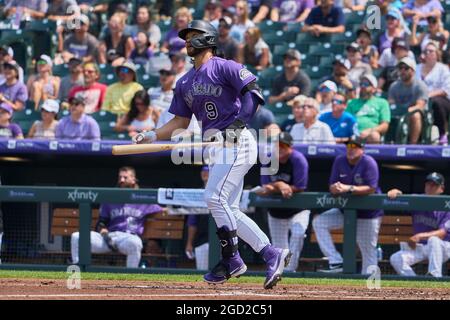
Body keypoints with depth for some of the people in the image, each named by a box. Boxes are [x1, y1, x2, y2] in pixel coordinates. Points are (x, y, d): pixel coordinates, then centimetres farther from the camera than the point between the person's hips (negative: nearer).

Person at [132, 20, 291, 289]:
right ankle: (272, 254, 9)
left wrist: (239, 122, -26)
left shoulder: (224, 67, -6)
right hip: (216, 147, 9)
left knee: (215, 197, -17)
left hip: (236, 142, -9)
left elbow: (254, 94, -15)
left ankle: (231, 260, -8)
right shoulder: (185, 83, 17)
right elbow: (181, 122, 19)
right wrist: (152, 136, 6)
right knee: (228, 210, 5)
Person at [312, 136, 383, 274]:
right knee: (319, 222, -11)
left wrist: (348, 188, -34)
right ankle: (336, 262, -14)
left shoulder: (369, 163, -16)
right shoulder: (339, 161, -1)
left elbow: (371, 189, -24)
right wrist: (335, 188, -28)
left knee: (368, 250, -2)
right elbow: (332, 187, -3)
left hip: (368, 212, -5)